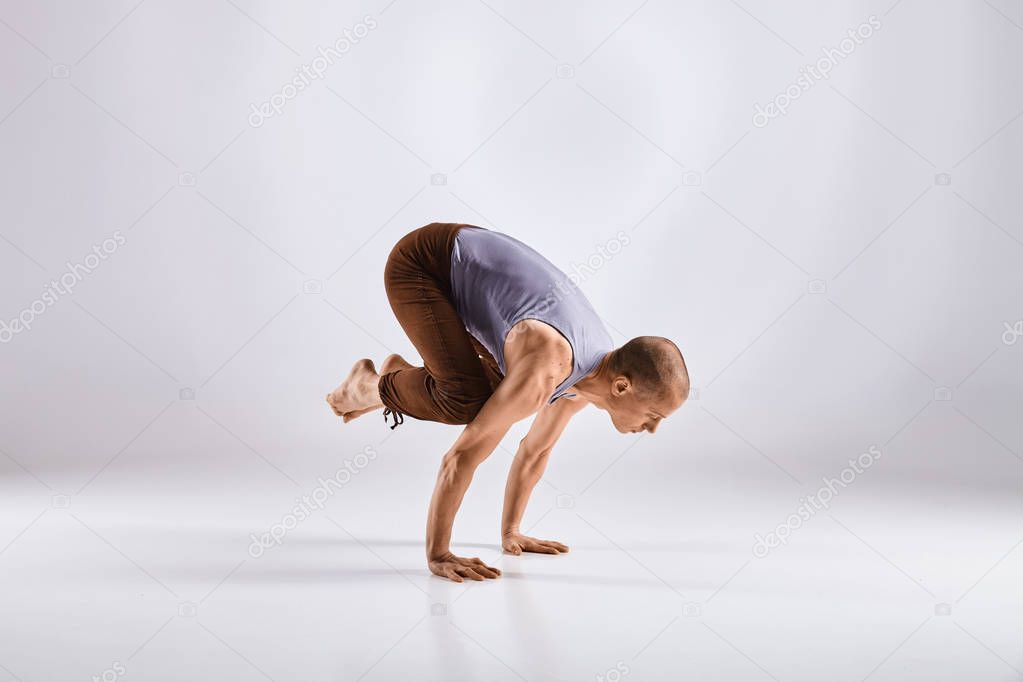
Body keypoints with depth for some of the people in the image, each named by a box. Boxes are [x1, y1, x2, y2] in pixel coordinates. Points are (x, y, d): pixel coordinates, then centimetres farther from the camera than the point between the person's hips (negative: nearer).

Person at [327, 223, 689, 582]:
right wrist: (437, 554, -23)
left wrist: (510, 532, 16)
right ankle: (377, 386, 4)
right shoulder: (543, 373, -35)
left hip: (469, 264, 8)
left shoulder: (599, 368, -5)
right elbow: (462, 455, -31)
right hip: (418, 262, -8)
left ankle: (400, 381, 23)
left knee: (495, 400, 5)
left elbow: (535, 450, 10)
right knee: (467, 401, -25)